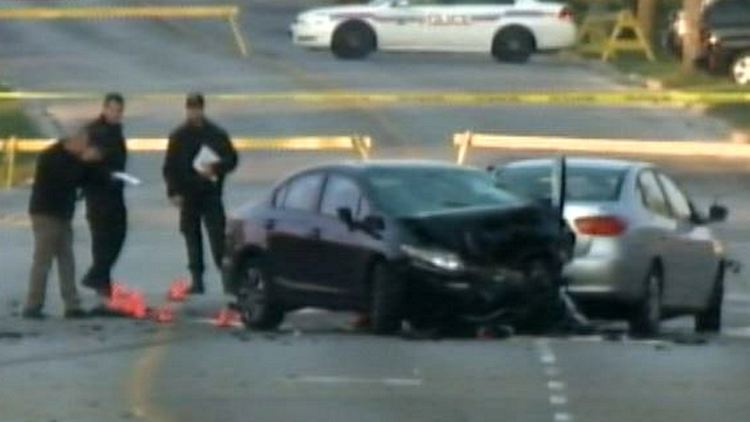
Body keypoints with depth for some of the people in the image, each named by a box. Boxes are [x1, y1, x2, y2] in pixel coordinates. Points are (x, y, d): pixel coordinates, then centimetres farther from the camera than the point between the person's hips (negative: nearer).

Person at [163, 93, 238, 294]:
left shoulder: (217, 134, 3)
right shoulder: (178, 136, 5)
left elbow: (231, 159, 5)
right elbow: (170, 167, 5)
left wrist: (216, 168, -14)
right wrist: (173, 192, -6)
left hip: (211, 193, -1)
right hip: (188, 195, 1)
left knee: (217, 236, -7)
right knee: (192, 238, 3)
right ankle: (197, 279, 7)